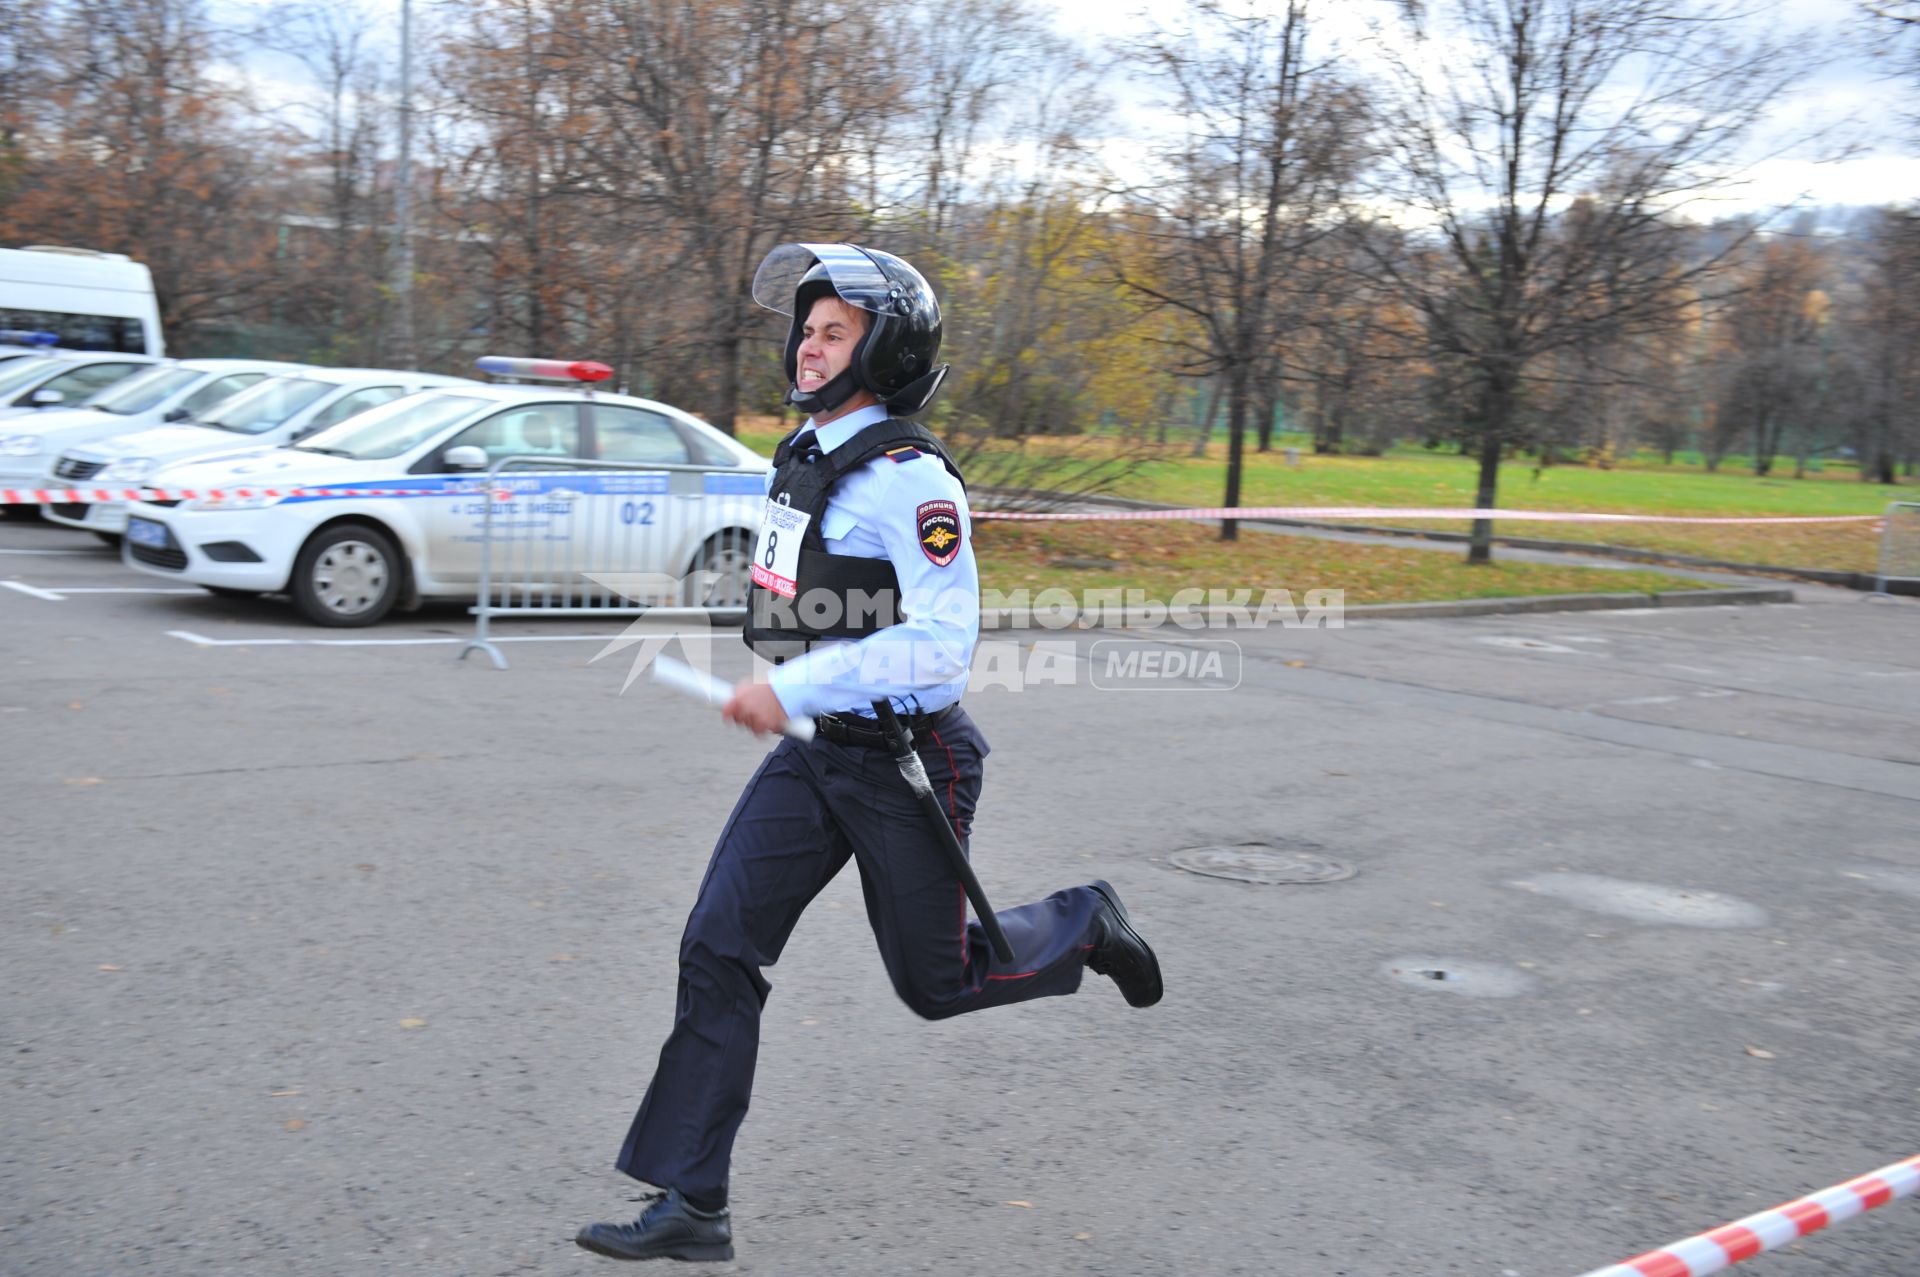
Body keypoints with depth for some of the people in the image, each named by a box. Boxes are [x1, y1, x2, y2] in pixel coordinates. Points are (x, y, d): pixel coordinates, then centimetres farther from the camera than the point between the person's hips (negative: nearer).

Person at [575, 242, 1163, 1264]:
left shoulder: (908, 477, -19)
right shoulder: (807, 454, 7)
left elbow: (942, 642, -25)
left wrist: (797, 686, -28)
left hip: (904, 762, -7)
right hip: (812, 756, 7)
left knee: (936, 982, 9)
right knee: (718, 951, -3)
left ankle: (1084, 926, 37)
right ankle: (689, 1206, 4)